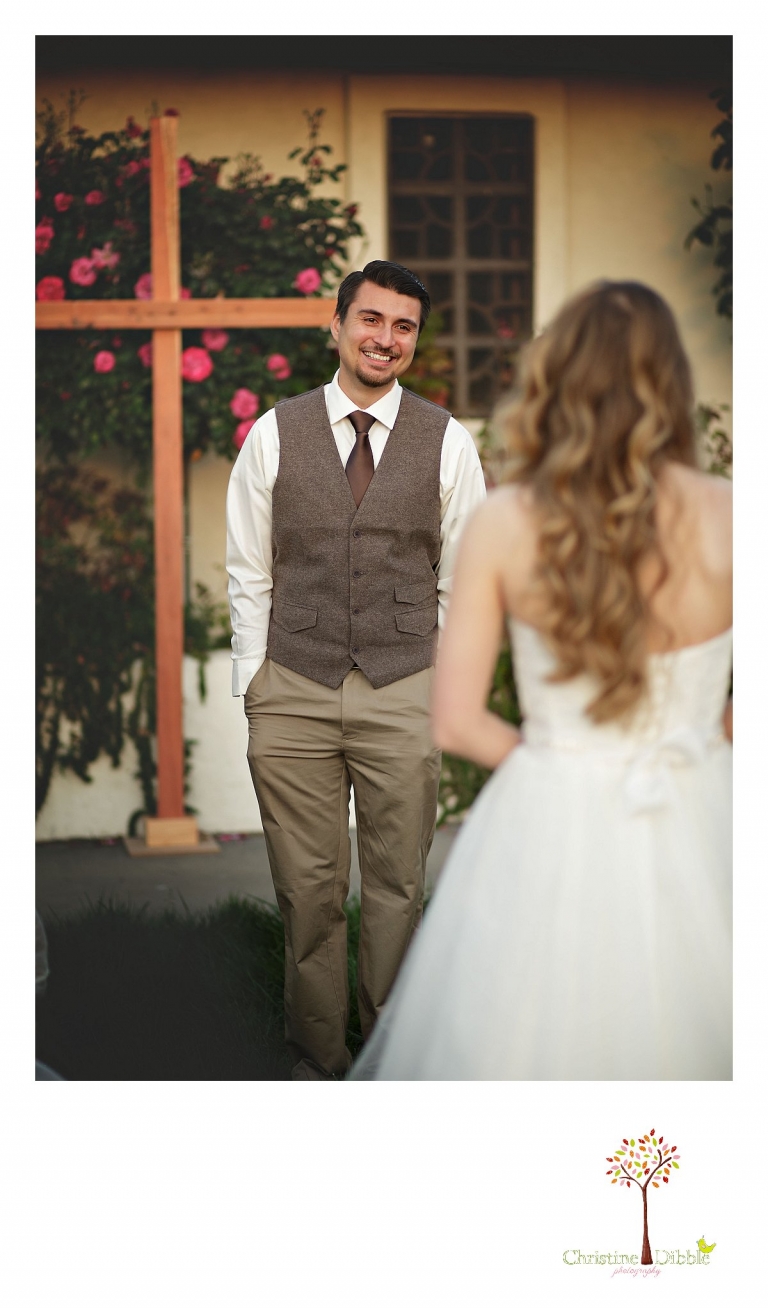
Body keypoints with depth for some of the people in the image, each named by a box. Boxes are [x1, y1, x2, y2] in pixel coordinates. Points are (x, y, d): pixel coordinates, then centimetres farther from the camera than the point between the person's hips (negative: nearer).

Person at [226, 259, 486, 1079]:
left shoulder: (446, 442, 4)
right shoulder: (273, 436, 4)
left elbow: (462, 577, 8)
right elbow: (249, 575, 7)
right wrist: (253, 685, 3)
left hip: (405, 695, 0)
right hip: (292, 695, 0)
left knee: (397, 887, 5)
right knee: (307, 890, 4)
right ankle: (316, 1058, 17)